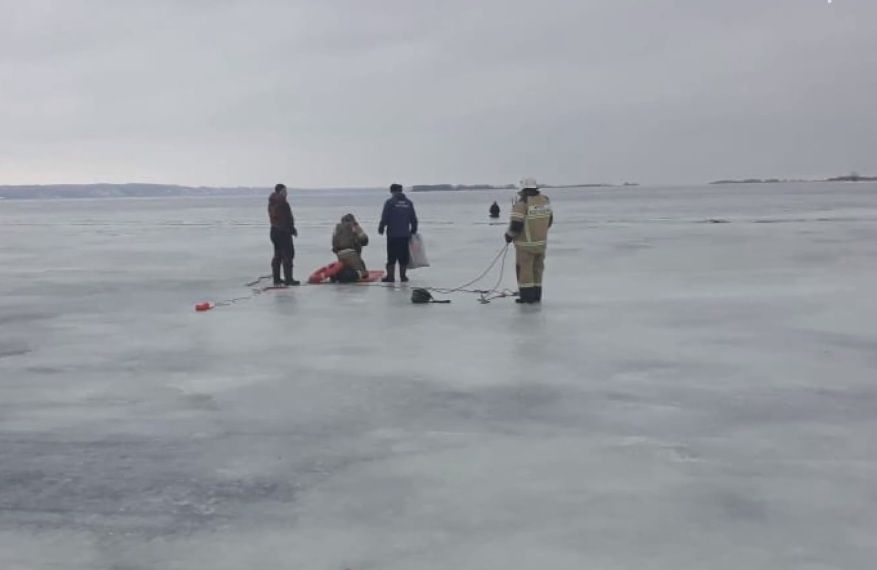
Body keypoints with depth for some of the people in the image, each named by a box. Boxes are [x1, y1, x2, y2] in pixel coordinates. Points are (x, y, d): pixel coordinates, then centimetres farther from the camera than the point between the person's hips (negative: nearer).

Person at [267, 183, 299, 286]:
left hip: (274, 230, 9)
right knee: (288, 254, -6)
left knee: (277, 255, 14)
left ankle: (276, 279, 16)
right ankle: (288, 279, -9)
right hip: (283, 231, -9)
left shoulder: (271, 203, 12)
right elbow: (288, 219, -17)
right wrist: (293, 229, -5)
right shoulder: (283, 203, -17)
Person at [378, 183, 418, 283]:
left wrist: (381, 229, 6)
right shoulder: (408, 203, 7)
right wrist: (413, 231, 22)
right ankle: (403, 276, 10)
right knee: (403, 257, 9)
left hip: (393, 234, -3)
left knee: (392, 256, 0)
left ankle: (390, 276, 0)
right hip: (405, 235, 3)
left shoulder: (390, 202, -6)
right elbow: (414, 219, 10)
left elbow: (384, 218, -8)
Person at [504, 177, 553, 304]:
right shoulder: (545, 201, 3)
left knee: (524, 268, 3)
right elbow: (549, 221, 13)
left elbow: (516, 225, -20)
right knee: (537, 269, 15)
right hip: (541, 242, 7)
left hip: (526, 243, -7)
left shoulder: (522, 203, -19)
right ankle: (536, 295, 21)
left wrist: (509, 235, -2)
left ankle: (527, 295, 5)